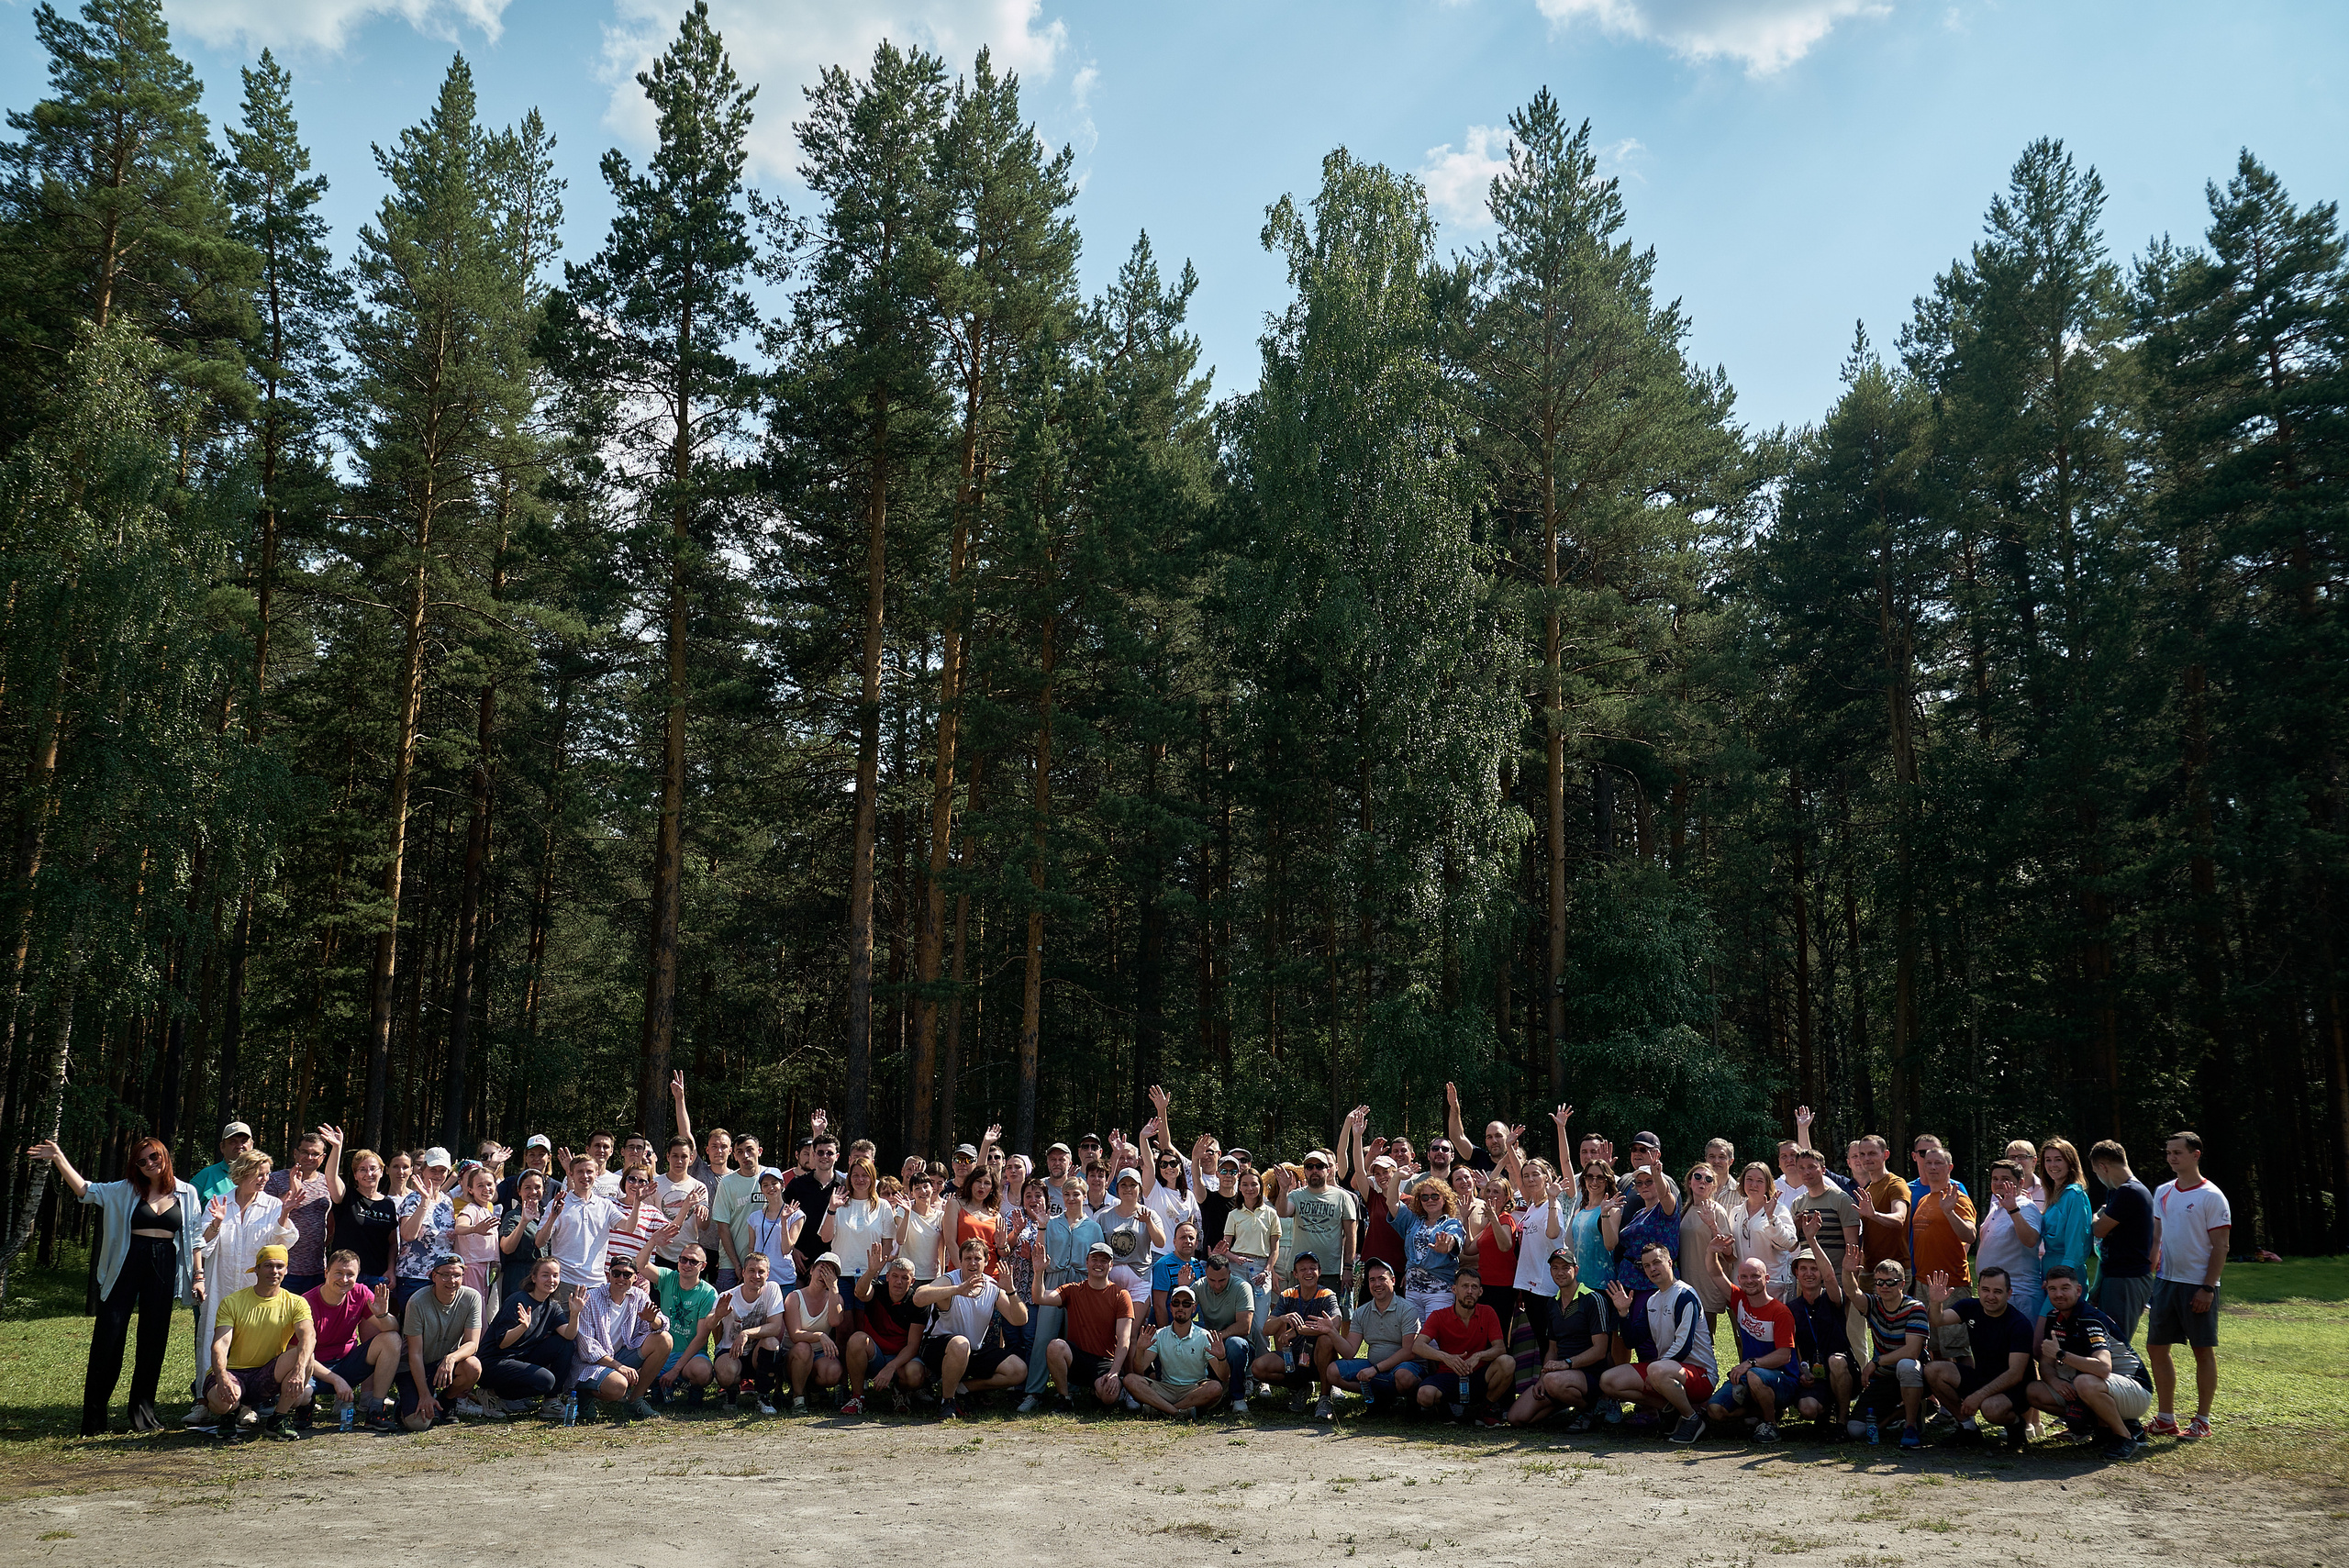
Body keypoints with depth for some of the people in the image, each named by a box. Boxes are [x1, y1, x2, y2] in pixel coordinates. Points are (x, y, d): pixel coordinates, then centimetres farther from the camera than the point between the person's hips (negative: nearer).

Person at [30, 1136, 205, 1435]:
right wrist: (59, 1158, -12)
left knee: (154, 1340, 4)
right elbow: (84, 1190, -2)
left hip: (163, 1270, 0)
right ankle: (94, 1417, 4)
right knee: (108, 1337, -4)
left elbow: (195, 1237, 8)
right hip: (127, 1266, 0)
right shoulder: (125, 1191, 8)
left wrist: (198, 1275, 3)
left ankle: (143, 1410, 15)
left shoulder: (186, 1193, 7)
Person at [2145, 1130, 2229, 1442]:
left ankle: (2202, 1422, 12)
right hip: (2165, 1281, 6)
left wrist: (2208, 1288, -15)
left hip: (2198, 1285, -6)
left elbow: (2221, 1245, -10)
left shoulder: (2211, 1196, -8)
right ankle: (2167, 1419, 16)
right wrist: (2147, 1277, 8)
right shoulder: (2162, 1193, 11)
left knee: (2204, 1351, 3)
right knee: (2156, 1348, 6)